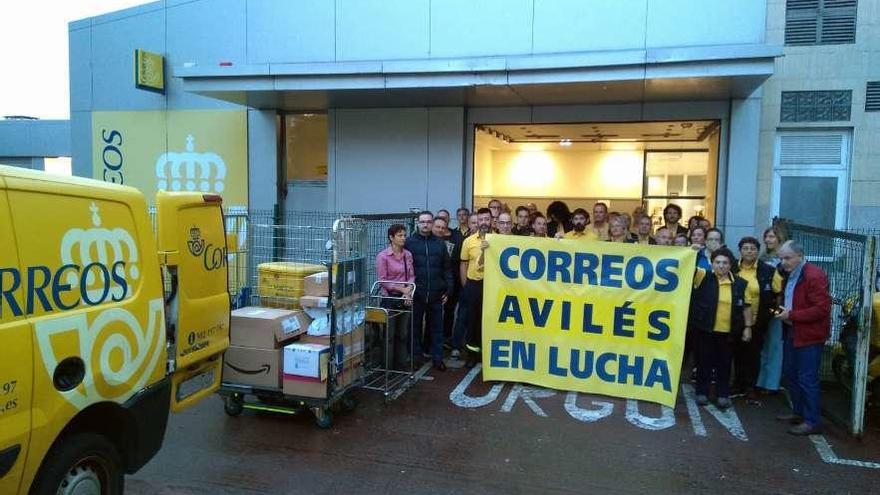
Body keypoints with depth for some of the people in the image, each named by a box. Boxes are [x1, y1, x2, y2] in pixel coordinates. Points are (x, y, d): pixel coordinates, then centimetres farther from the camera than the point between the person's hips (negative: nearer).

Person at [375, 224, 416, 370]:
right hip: (390, 299, -5)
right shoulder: (383, 256, -9)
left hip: (405, 298, 5)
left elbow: (411, 276, 7)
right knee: (389, 335, 3)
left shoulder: (408, 255, 6)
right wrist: (402, 289, -14)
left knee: (403, 334, 12)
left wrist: (408, 290, -11)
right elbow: (382, 280, -10)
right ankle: (388, 368, 14)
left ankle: (404, 365, 23)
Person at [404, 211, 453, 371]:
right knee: (415, 327, 8)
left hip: (436, 294, 2)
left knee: (436, 327, 9)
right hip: (415, 294, -2)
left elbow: (446, 268, 10)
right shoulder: (409, 242, 0)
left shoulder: (440, 244, 9)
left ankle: (437, 358, 18)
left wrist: (448, 290, 4)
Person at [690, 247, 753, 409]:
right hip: (705, 329, -1)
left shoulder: (739, 283, 3)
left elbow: (745, 306, 7)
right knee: (704, 361, 8)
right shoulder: (703, 277, -2)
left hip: (728, 331, 1)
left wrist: (748, 327, 4)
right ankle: (702, 392, 20)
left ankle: (723, 394, 22)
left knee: (724, 363, 11)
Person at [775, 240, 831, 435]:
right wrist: (782, 311, 7)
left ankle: (812, 421, 8)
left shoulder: (814, 275, -17)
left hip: (809, 336, -9)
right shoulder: (789, 275, 12)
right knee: (790, 375, 17)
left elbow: (822, 308, -22)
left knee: (807, 379, -3)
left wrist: (791, 315, -20)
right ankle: (799, 413, 31)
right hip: (791, 333, 10)